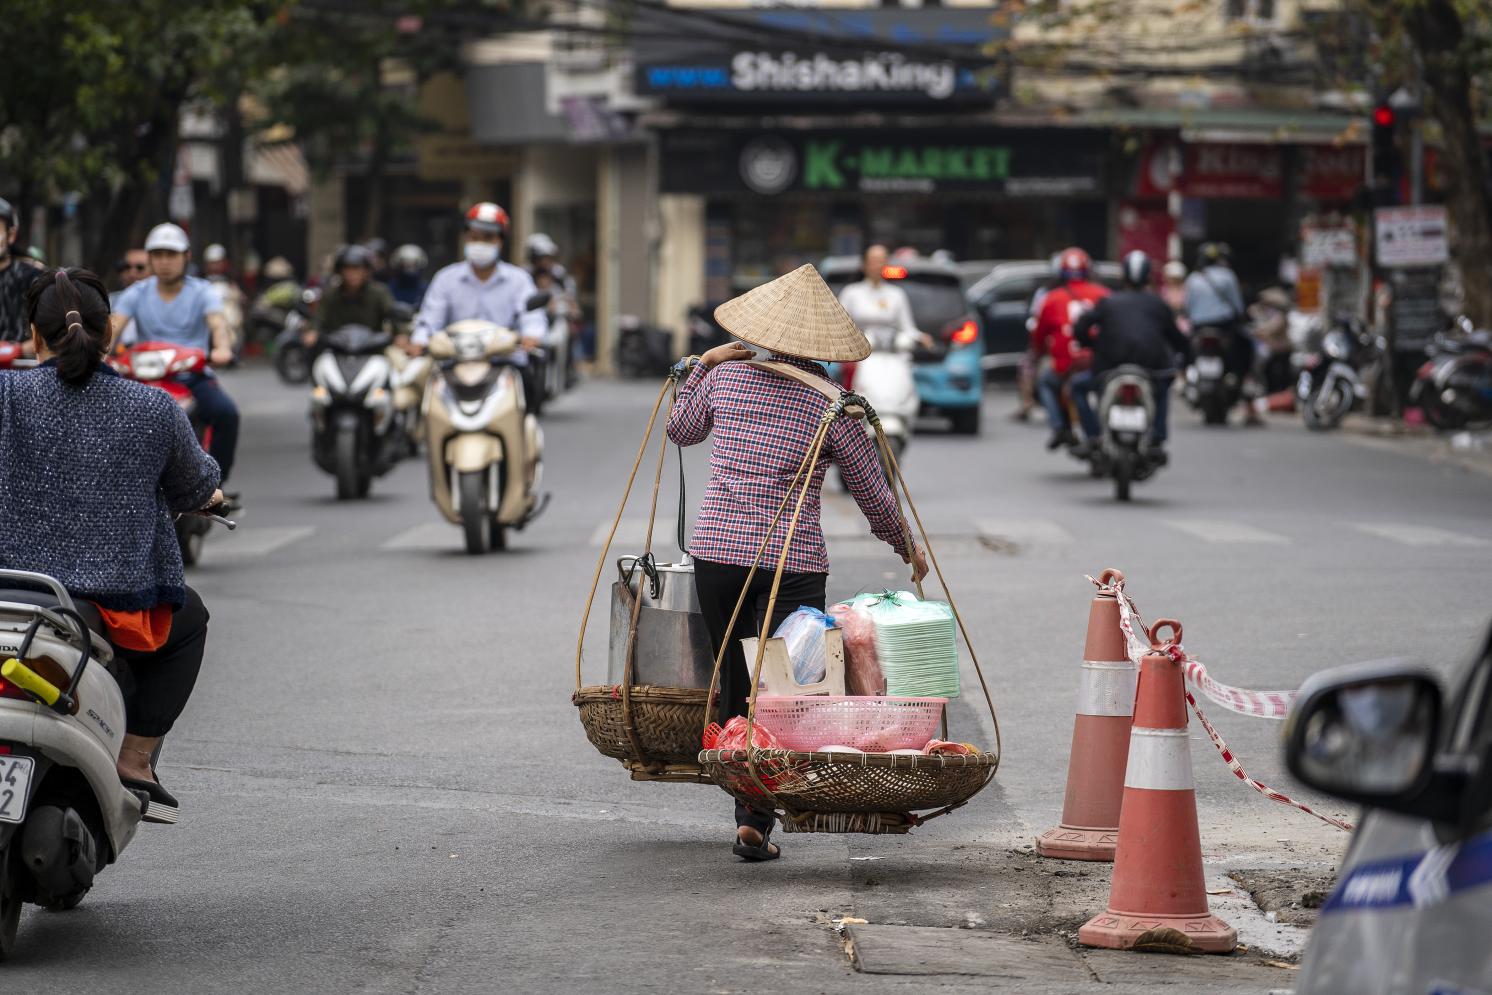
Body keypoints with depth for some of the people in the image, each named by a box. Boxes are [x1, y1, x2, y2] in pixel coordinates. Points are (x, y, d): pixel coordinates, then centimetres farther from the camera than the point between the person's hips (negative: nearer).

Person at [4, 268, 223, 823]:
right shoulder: (154, 410, -3)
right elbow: (195, 491, 12)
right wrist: (209, 494, 37)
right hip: (122, 606, 0)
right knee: (188, 619, 33)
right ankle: (135, 762, 23)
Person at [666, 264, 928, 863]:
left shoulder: (725, 376, 2)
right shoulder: (833, 403, -4)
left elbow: (681, 429, 21)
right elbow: (871, 491, 5)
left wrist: (703, 364, 30)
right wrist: (906, 546, 21)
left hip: (717, 550, 3)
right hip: (794, 561, -3)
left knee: (734, 684, 15)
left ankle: (745, 807, 21)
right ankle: (756, 819, -10)